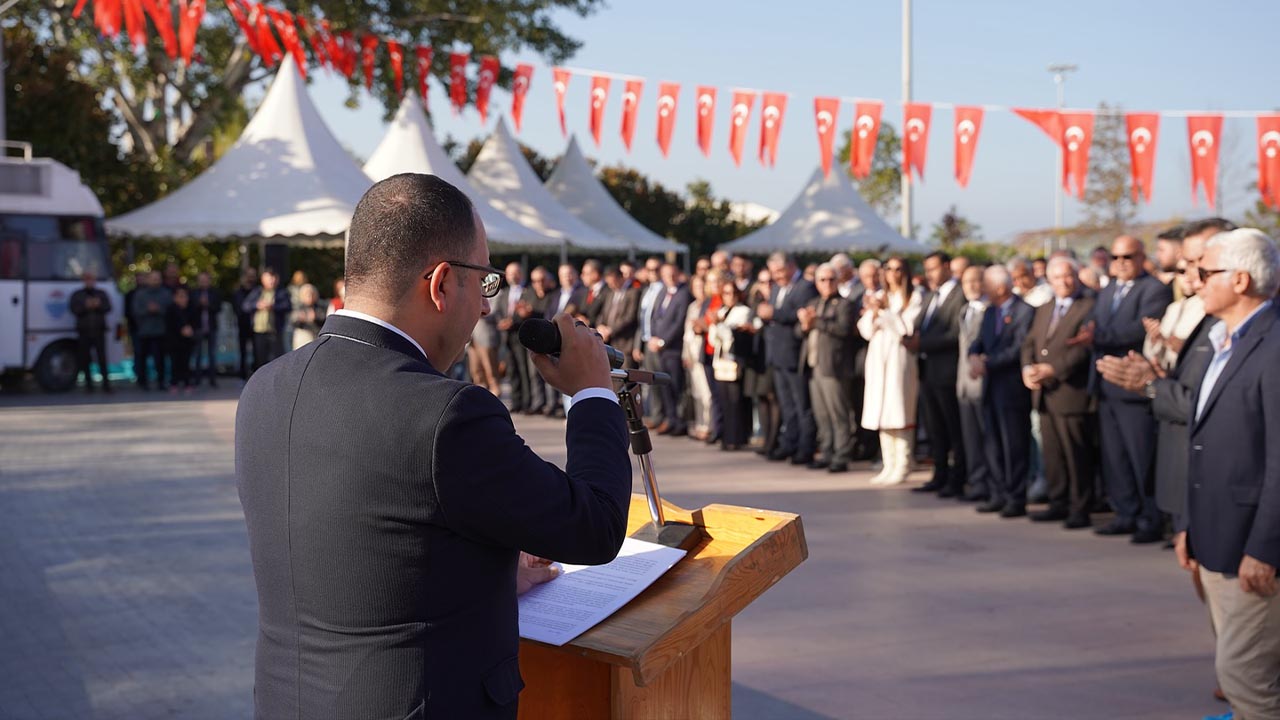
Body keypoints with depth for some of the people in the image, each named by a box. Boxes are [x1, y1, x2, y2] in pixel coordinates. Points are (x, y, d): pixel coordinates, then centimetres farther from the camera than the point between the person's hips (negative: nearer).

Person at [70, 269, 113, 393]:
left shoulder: (102, 294, 13)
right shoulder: (77, 295, 10)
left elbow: (108, 308, 2)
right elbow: (74, 309, -3)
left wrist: (99, 305, -17)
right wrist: (85, 306, -18)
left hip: (99, 331, 0)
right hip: (84, 331, 0)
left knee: (102, 358, -7)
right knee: (85, 359, 1)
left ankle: (106, 383, -6)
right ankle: (88, 384, 9)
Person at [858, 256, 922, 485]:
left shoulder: (914, 297, 1)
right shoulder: (877, 296, 15)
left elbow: (906, 327, -10)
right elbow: (866, 331, 9)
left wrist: (883, 310, -10)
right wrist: (873, 312, -8)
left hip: (899, 358, -5)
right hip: (877, 357, 5)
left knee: (899, 413, -7)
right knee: (881, 413, 4)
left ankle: (902, 466, -2)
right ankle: (888, 465, 9)